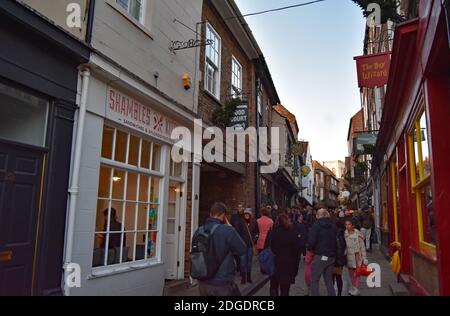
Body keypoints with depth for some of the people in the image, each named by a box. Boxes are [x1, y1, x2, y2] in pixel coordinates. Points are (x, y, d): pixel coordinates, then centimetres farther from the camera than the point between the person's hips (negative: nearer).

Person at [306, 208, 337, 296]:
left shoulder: (316, 225, -9)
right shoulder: (333, 226, 9)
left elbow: (311, 241, -16)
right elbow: (337, 241, 11)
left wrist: (309, 248, 2)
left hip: (320, 256, -6)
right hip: (331, 256, 6)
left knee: (314, 280, 1)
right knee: (329, 280, 16)